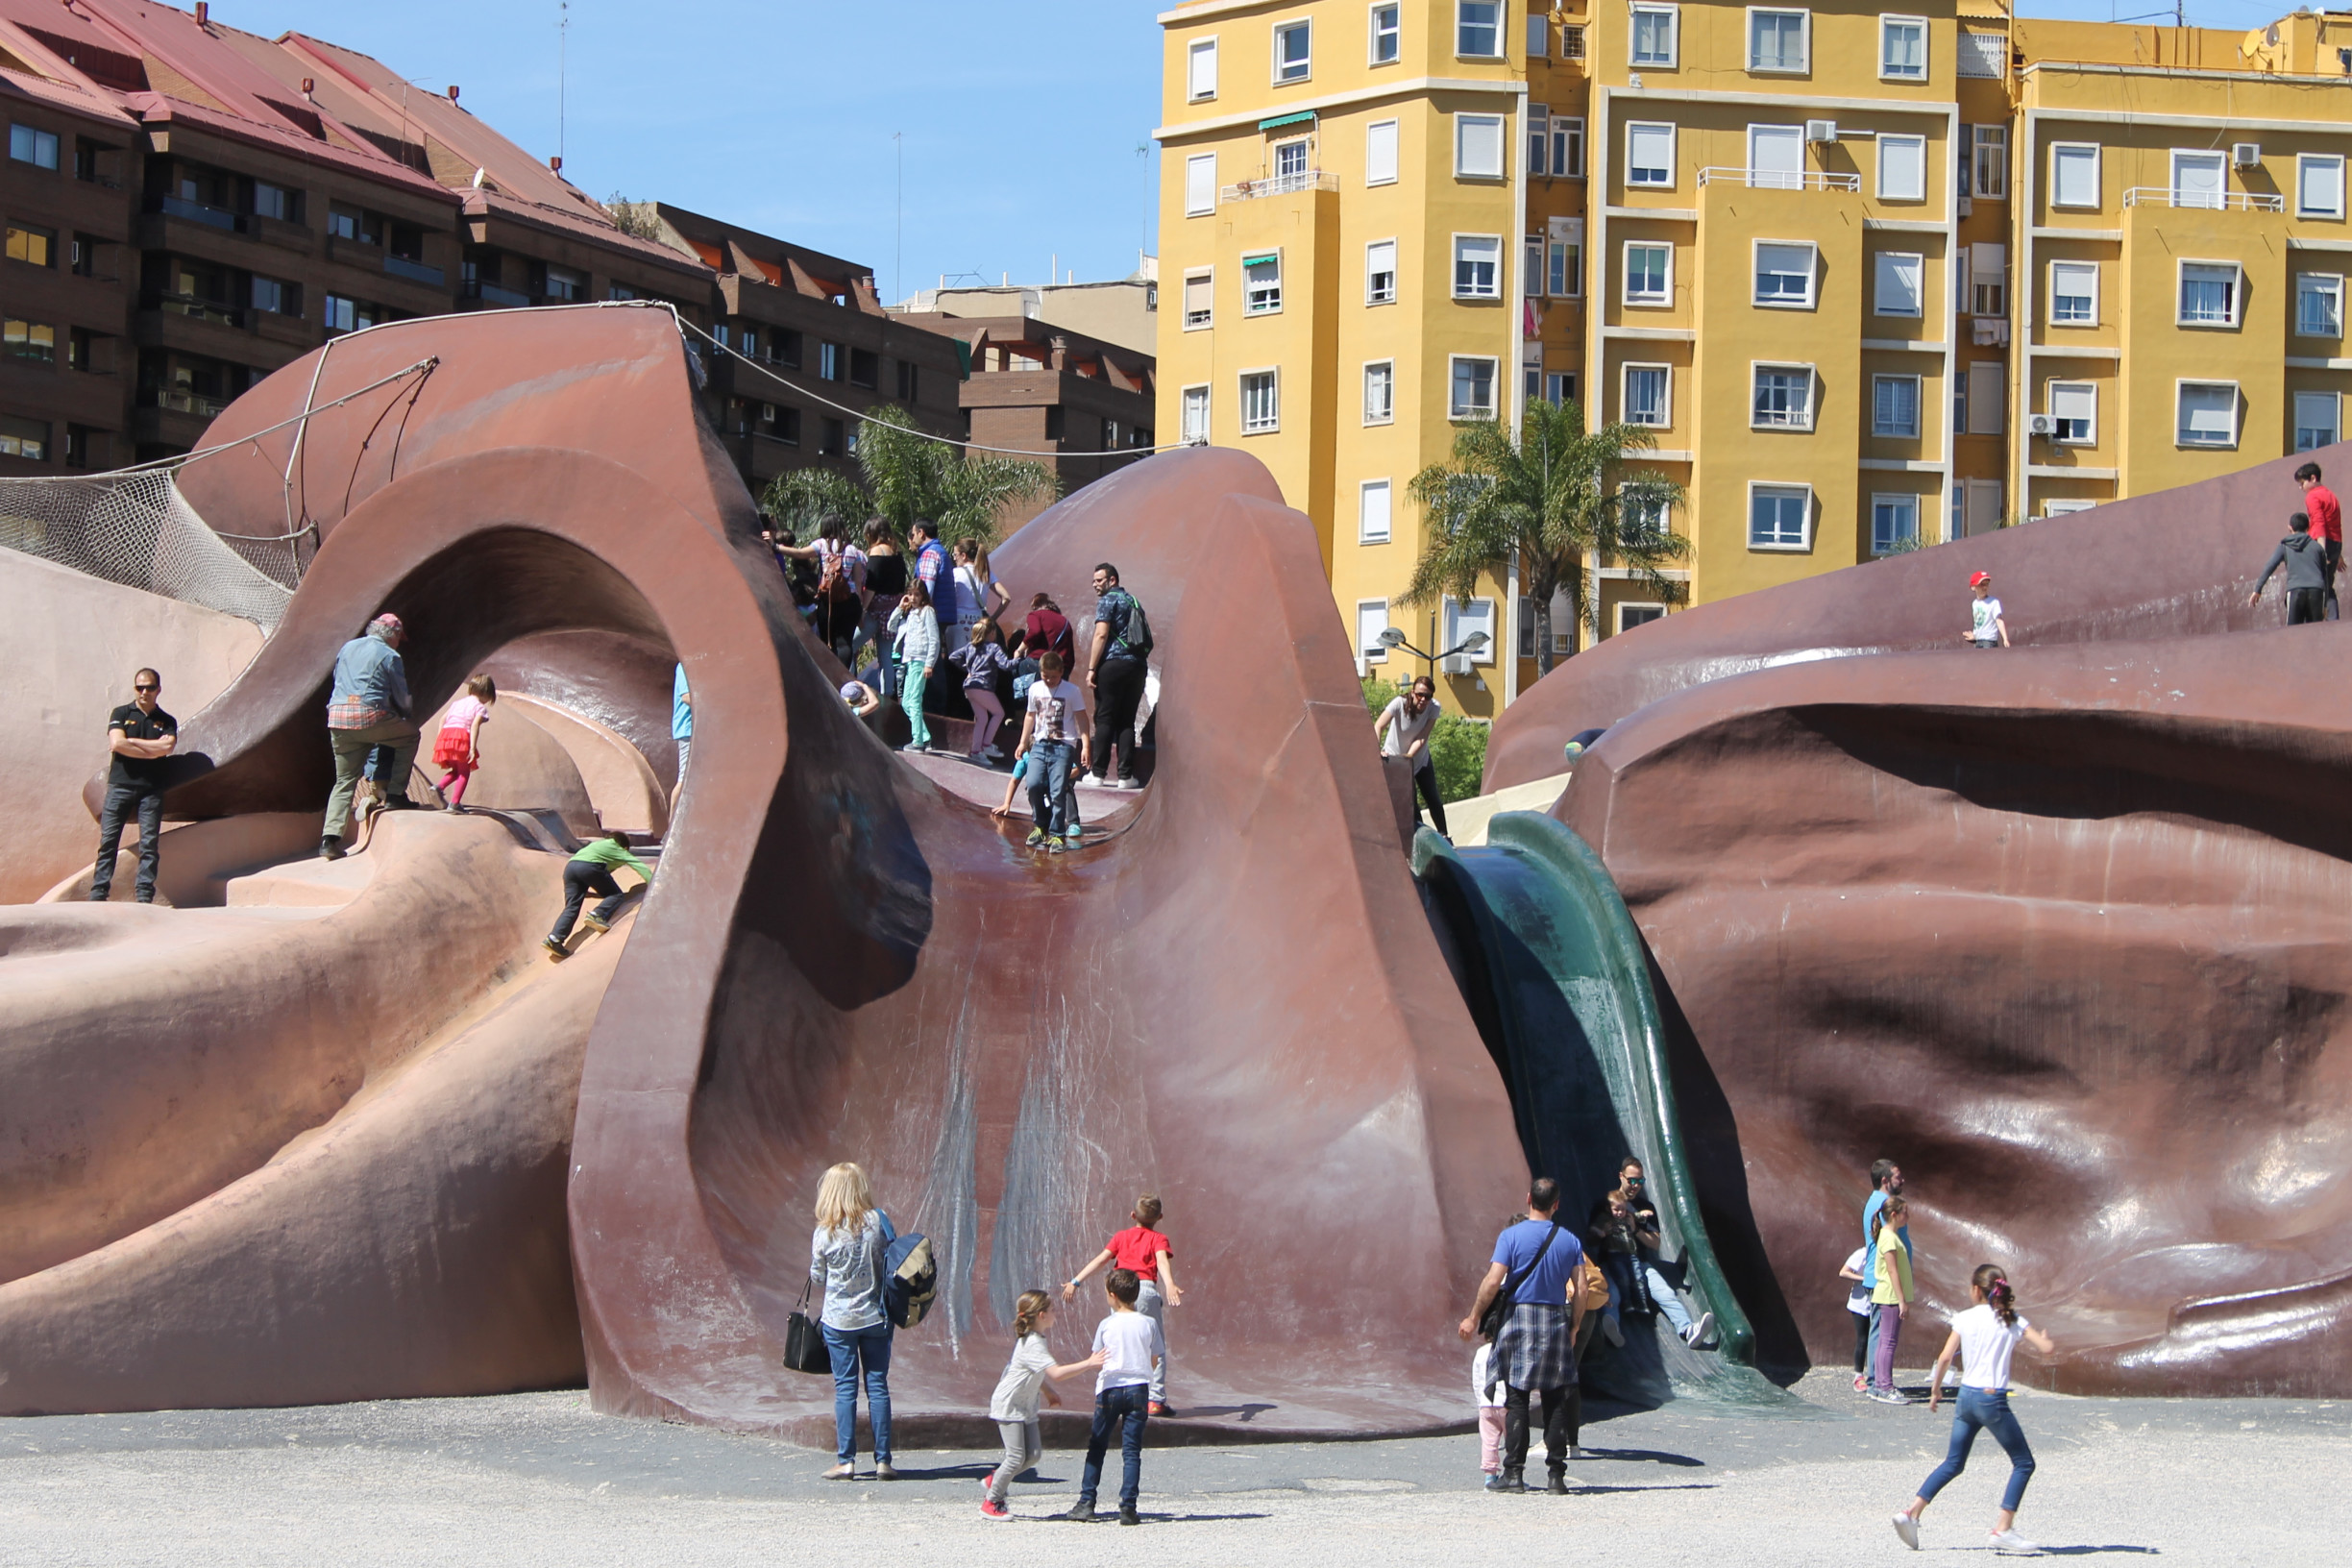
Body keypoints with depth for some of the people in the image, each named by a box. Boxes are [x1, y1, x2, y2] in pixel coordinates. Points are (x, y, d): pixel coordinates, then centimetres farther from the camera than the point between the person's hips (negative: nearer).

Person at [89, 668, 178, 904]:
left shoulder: (167, 722, 13)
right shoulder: (121, 714, 9)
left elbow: (167, 747, -7)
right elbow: (116, 744, -7)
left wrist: (131, 742, -5)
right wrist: (154, 749, -4)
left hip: (151, 789, 1)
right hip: (120, 785, -1)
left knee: (149, 844, -4)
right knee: (108, 841, -5)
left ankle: (145, 897, -5)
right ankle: (98, 894, -6)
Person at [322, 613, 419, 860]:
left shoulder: (346, 649, 20)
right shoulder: (390, 656, 3)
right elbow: (402, 698, 8)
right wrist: (404, 715, 28)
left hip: (337, 719, 5)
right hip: (370, 717, -5)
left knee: (344, 782, 9)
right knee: (410, 734, 20)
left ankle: (330, 838, -5)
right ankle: (395, 795, 14)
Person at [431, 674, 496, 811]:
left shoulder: (458, 703, 27)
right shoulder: (480, 707, 5)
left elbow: (443, 718, 20)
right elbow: (475, 725, -10)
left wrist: (439, 737, 20)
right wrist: (472, 748, -16)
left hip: (445, 733, 6)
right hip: (461, 736, -6)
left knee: (456, 771, 21)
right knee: (464, 773, 4)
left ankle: (439, 787, -4)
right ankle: (455, 802, -8)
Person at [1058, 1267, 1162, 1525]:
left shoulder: (1106, 1325, -3)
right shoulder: (1148, 1324, 0)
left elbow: (1096, 1360, 3)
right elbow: (1154, 1361, 7)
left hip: (1110, 1388, -1)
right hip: (1139, 1388, 1)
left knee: (1096, 1448, 10)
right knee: (1131, 1450, 2)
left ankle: (1086, 1503, 7)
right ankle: (1128, 1508, -5)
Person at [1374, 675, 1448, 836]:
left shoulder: (1433, 708, -18)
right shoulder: (1400, 703, -27)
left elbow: (1422, 738, -22)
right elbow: (1378, 727, -36)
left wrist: (1409, 756, -37)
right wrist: (1377, 750, -52)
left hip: (1420, 757, 3)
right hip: (1395, 757, -3)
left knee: (1433, 800, 8)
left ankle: (1443, 836, 21)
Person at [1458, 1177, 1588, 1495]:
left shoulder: (1512, 1236, -5)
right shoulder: (1569, 1240, 4)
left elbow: (1493, 1282, -11)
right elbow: (1580, 1290, 2)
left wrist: (1473, 1318, -1)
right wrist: (1574, 1327, 14)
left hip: (1520, 1317, -2)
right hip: (1557, 1321, 2)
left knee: (1516, 1400, 1)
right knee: (1556, 1403, 5)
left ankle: (1514, 1473, -3)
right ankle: (1557, 1475, 3)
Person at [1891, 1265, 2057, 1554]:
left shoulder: (1964, 1319, 3)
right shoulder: (2012, 1321, -2)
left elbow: (1945, 1357, -2)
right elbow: (2046, 1348, -7)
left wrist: (1936, 1390, 12)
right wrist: (2047, 1341, 17)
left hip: (1965, 1396, 4)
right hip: (1992, 1400, -4)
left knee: (1953, 1463, 17)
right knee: (2024, 1463, 6)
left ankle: (1912, 1512, 7)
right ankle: (2003, 1529, -1)